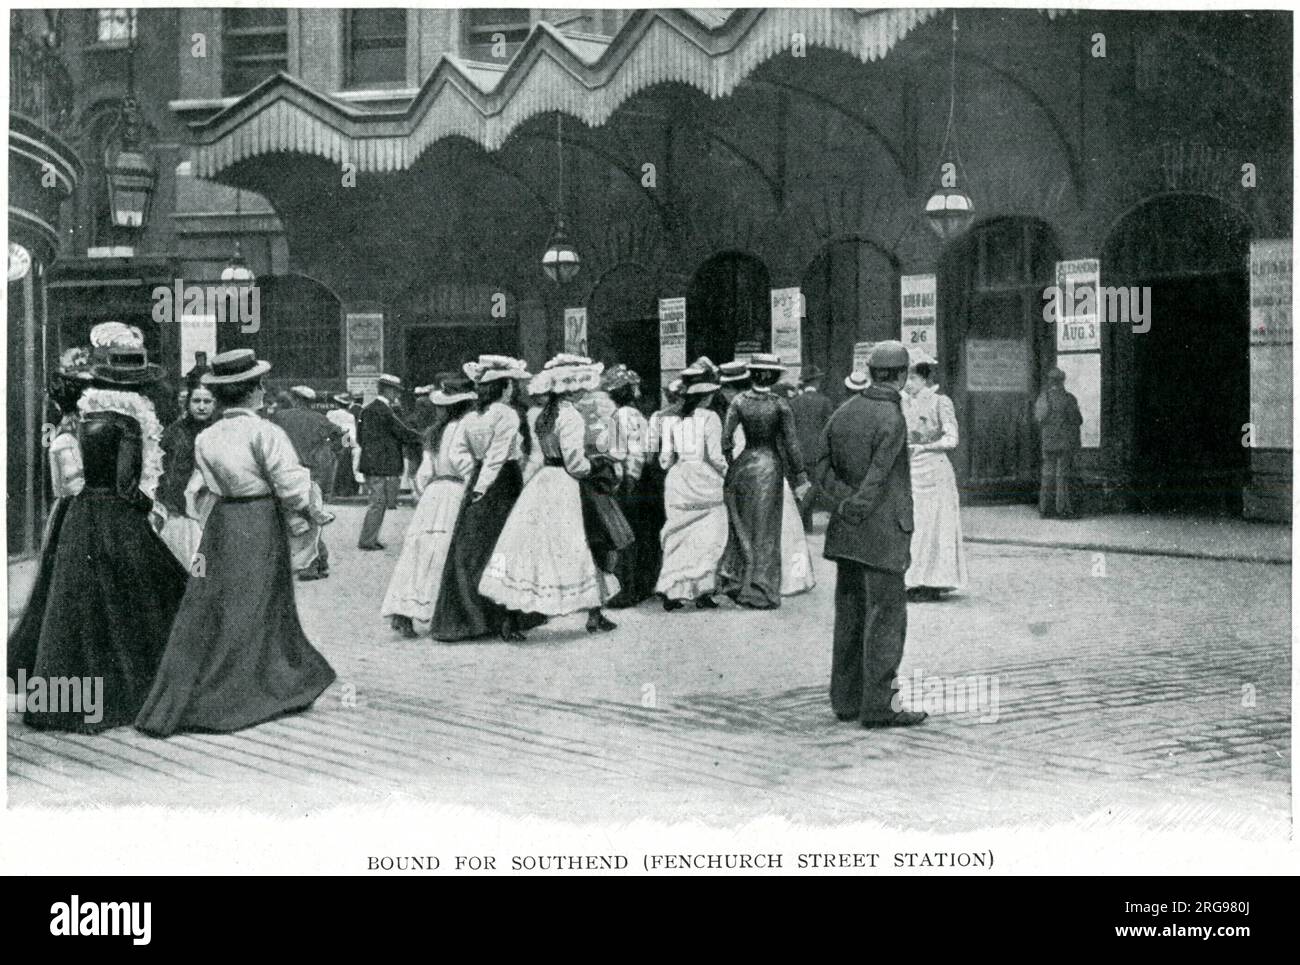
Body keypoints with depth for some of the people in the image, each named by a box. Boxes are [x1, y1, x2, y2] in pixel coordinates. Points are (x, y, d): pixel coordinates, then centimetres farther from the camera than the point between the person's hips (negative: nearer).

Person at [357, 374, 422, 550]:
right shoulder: (384, 411, -15)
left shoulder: (367, 410, 13)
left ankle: (370, 539, 16)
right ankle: (367, 540, -2)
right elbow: (403, 433, -12)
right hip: (383, 465, -9)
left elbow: (360, 435, 19)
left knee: (377, 502, 14)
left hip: (369, 463, 9)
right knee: (379, 502, -4)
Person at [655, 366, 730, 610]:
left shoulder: (670, 419, 2)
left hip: (677, 480, 4)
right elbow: (715, 455, -11)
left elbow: (665, 458, 2)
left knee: (677, 535, 10)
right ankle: (702, 591, 4)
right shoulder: (709, 417, -10)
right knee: (708, 535, 6)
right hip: (704, 479, -4)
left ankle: (671, 592, 6)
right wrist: (724, 470, 8)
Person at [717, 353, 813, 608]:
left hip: (743, 464, 2)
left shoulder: (739, 401, -4)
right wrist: (800, 477, 0)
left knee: (741, 524, 17)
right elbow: (791, 444, -7)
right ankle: (761, 591, 10)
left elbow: (725, 438, -7)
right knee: (765, 530, 6)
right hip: (770, 467, -2)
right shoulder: (780, 405, -9)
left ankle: (732, 575, 10)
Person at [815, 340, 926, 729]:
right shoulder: (892, 420, -15)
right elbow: (876, 479, -17)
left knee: (851, 615, 13)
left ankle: (846, 698, 20)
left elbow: (824, 469, 4)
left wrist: (846, 502, -4)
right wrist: (855, 511, -5)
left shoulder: (843, 412, 8)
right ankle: (876, 707, -2)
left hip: (847, 535, 8)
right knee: (886, 617, -3)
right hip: (882, 535, -8)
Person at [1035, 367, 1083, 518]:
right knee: (1064, 475, -3)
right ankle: (1064, 510, -5)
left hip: (1047, 442, 6)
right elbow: (1077, 420, -7)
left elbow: (1037, 420, 13)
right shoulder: (1067, 398, -10)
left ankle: (1045, 509, 8)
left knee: (1048, 474, 9)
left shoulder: (1041, 398, 7)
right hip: (1065, 442, -6)